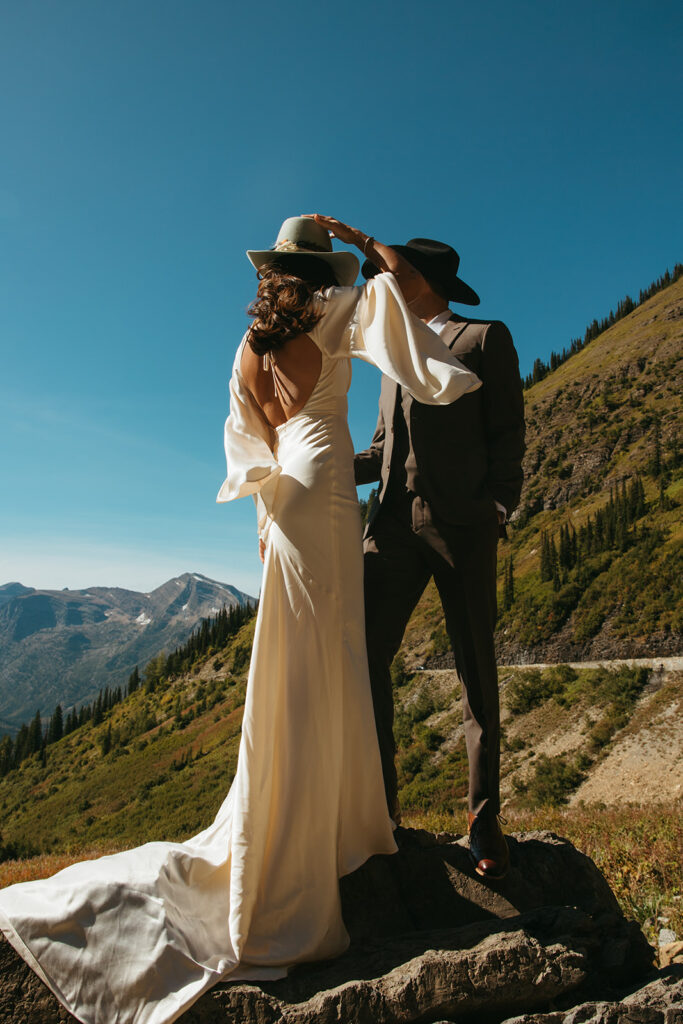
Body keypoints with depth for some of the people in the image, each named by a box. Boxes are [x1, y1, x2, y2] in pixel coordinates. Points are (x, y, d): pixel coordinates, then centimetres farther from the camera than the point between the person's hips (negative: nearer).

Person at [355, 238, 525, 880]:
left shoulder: (485, 339, 9)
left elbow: (508, 435, 1)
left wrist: (499, 509, -12)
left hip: (462, 525, -5)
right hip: (395, 524, 5)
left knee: (476, 672, 2)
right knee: (364, 657, -5)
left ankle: (484, 821, 14)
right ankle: (379, 803, 9)